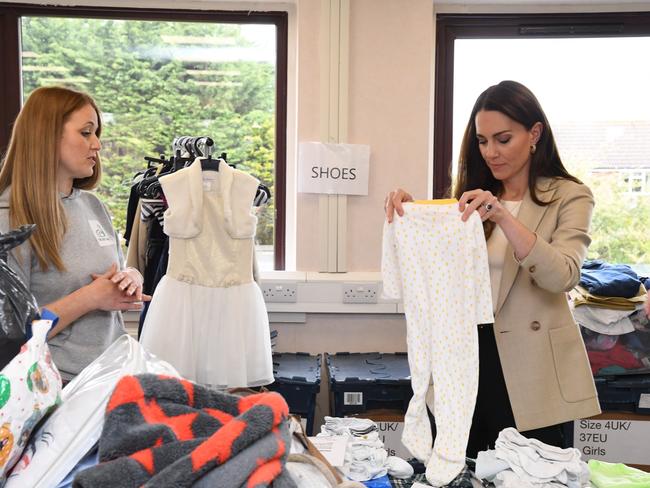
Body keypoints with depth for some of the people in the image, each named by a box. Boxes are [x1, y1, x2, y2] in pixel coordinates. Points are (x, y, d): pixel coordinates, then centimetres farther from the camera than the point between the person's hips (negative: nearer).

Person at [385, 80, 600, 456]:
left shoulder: (569, 197, -3)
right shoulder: (473, 196, 10)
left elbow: (562, 276, -19)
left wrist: (502, 217, -31)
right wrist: (409, 214, -15)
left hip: (529, 368, -4)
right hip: (465, 358, 4)